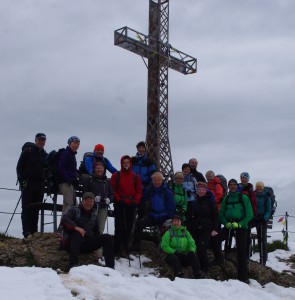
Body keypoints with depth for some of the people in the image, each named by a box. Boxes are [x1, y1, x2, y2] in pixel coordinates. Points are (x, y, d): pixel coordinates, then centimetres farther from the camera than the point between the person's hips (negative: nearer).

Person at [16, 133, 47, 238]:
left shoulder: (45, 155, 17)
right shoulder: (27, 151, 3)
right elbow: (19, 166, 0)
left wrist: (45, 182, 6)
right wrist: (22, 180, -10)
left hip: (40, 185, 5)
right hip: (28, 183, -5)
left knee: (36, 209, 4)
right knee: (27, 208, -9)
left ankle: (34, 231, 5)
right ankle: (27, 232, -15)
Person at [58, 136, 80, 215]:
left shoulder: (72, 154, 20)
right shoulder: (65, 154, -9)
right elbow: (61, 168, -18)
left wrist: (75, 179, 9)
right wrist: (69, 179, -23)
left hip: (70, 182, 10)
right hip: (66, 182, -10)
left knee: (66, 204, 10)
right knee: (71, 203, -16)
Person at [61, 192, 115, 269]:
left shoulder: (94, 214, 19)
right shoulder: (74, 210, 4)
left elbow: (96, 231, 23)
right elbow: (64, 219, -16)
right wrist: (76, 227, -31)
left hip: (88, 244, 4)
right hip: (74, 243, -4)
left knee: (108, 238, -12)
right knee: (77, 233, -36)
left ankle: (110, 266, -21)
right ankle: (73, 264, -44)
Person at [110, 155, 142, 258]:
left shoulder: (136, 177, 11)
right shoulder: (116, 175, 5)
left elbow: (139, 191, 9)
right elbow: (112, 189, 1)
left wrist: (135, 201, -5)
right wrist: (118, 199, -11)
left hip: (131, 205, 3)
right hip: (120, 205, -3)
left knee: (129, 227, 3)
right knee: (120, 226, -7)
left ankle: (124, 249, 10)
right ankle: (118, 249, -5)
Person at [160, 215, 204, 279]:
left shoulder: (185, 232, 14)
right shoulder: (168, 233, 3)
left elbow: (192, 244, 11)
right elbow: (164, 246, -6)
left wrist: (191, 251, -11)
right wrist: (175, 252, -19)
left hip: (184, 256, 3)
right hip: (172, 255, -3)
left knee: (192, 254, -25)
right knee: (175, 259, -35)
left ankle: (198, 274, -34)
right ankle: (179, 274, -52)